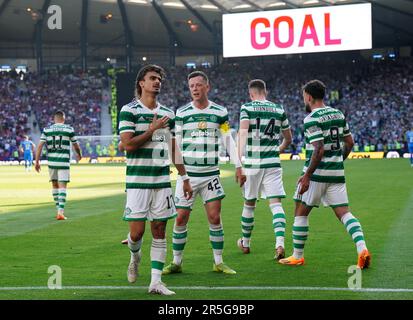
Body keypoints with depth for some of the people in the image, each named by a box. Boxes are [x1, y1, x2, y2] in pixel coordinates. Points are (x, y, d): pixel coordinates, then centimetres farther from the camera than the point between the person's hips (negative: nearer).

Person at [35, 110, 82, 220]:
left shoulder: (47, 130, 4)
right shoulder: (69, 129, 0)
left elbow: (40, 146, -2)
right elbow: (76, 145, 10)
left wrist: (37, 161, 2)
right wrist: (79, 154, 30)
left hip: (51, 161, 3)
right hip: (64, 162, -3)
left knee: (54, 184, 18)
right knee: (62, 186, -2)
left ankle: (59, 209, 24)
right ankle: (60, 212, -13)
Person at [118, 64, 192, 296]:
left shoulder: (168, 114, 13)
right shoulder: (129, 110, -3)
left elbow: (174, 148, 18)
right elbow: (127, 144, -13)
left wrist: (185, 177, 15)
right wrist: (152, 130, -10)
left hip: (162, 180, 5)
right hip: (137, 180, -4)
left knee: (159, 231, 2)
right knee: (137, 232, -5)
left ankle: (156, 282, 7)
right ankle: (135, 256, 29)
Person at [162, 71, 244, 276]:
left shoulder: (219, 112, 4)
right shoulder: (181, 113, 1)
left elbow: (228, 140, 8)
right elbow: (175, 143, 4)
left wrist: (238, 167, 3)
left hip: (211, 174, 1)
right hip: (187, 174, 0)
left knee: (215, 218, -1)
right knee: (181, 218, 0)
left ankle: (218, 262, 11)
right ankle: (176, 262, 12)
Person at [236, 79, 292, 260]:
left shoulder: (247, 108, -2)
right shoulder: (279, 110, 10)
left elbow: (242, 134, -17)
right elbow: (288, 139, 20)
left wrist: (239, 161, -21)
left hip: (252, 162, -2)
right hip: (273, 163, 2)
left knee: (249, 204, 13)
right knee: (276, 203, -2)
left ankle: (245, 243, 29)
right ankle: (279, 244, -20)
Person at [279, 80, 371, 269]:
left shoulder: (312, 119, -13)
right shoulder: (338, 114, 10)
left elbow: (319, 150, -21)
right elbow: (349, 143, 14)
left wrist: (307, 176, -17)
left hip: (317, 173, -6)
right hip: (336, 173, 6)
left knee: (301, 212, 8)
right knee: (343, 212, 4)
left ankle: (297, 256, 14)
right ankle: (362, 248, -15)